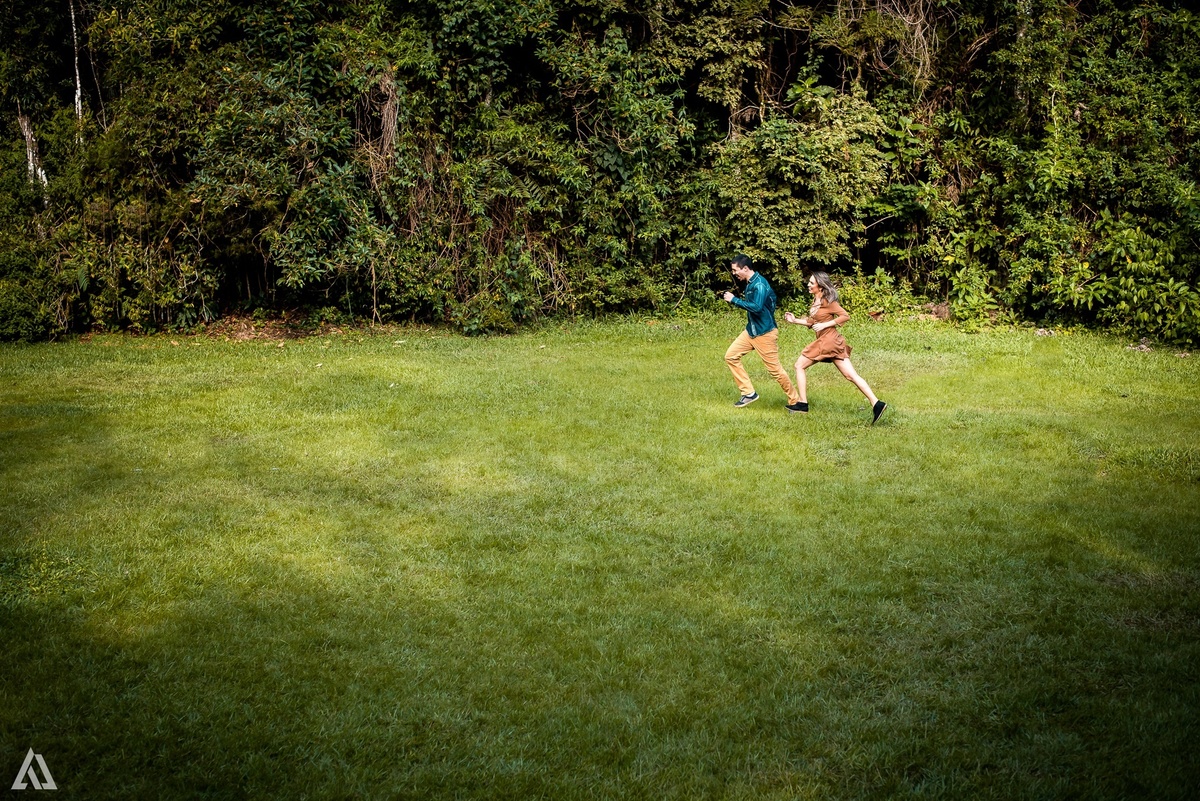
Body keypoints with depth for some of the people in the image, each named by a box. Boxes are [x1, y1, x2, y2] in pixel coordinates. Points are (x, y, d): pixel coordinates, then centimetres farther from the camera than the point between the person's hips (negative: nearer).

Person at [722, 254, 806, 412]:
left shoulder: (759, 284, -21)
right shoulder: (749, 283, 7)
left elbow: (756, 307, -33)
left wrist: (734, 300, -28)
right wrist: (732, 299, 5)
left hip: (764, 333, -9)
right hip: (751, 330, 10)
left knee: (775, 369, -3)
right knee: (731, 356, 5)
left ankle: (795, 401, 11)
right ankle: (749, 393, 11)